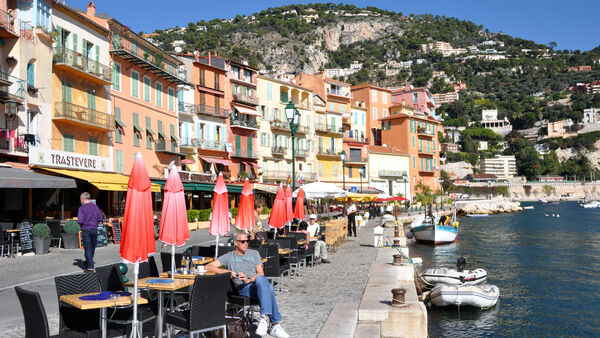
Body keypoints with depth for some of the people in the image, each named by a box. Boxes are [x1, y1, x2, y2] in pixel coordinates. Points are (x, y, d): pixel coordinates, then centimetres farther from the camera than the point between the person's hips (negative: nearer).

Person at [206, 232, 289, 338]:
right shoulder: (228, 257, 18)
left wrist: (249, 280, -12)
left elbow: (261, 273, 10)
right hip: (242, 288, -2)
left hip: (258, 283, 2)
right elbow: (208, 267, 7)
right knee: (268, 287, -36)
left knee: (261, 280, -39)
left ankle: (264, 317, -44)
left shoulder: (254, 253, 23)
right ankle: (275, 324, -38)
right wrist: (227, 271, -7)